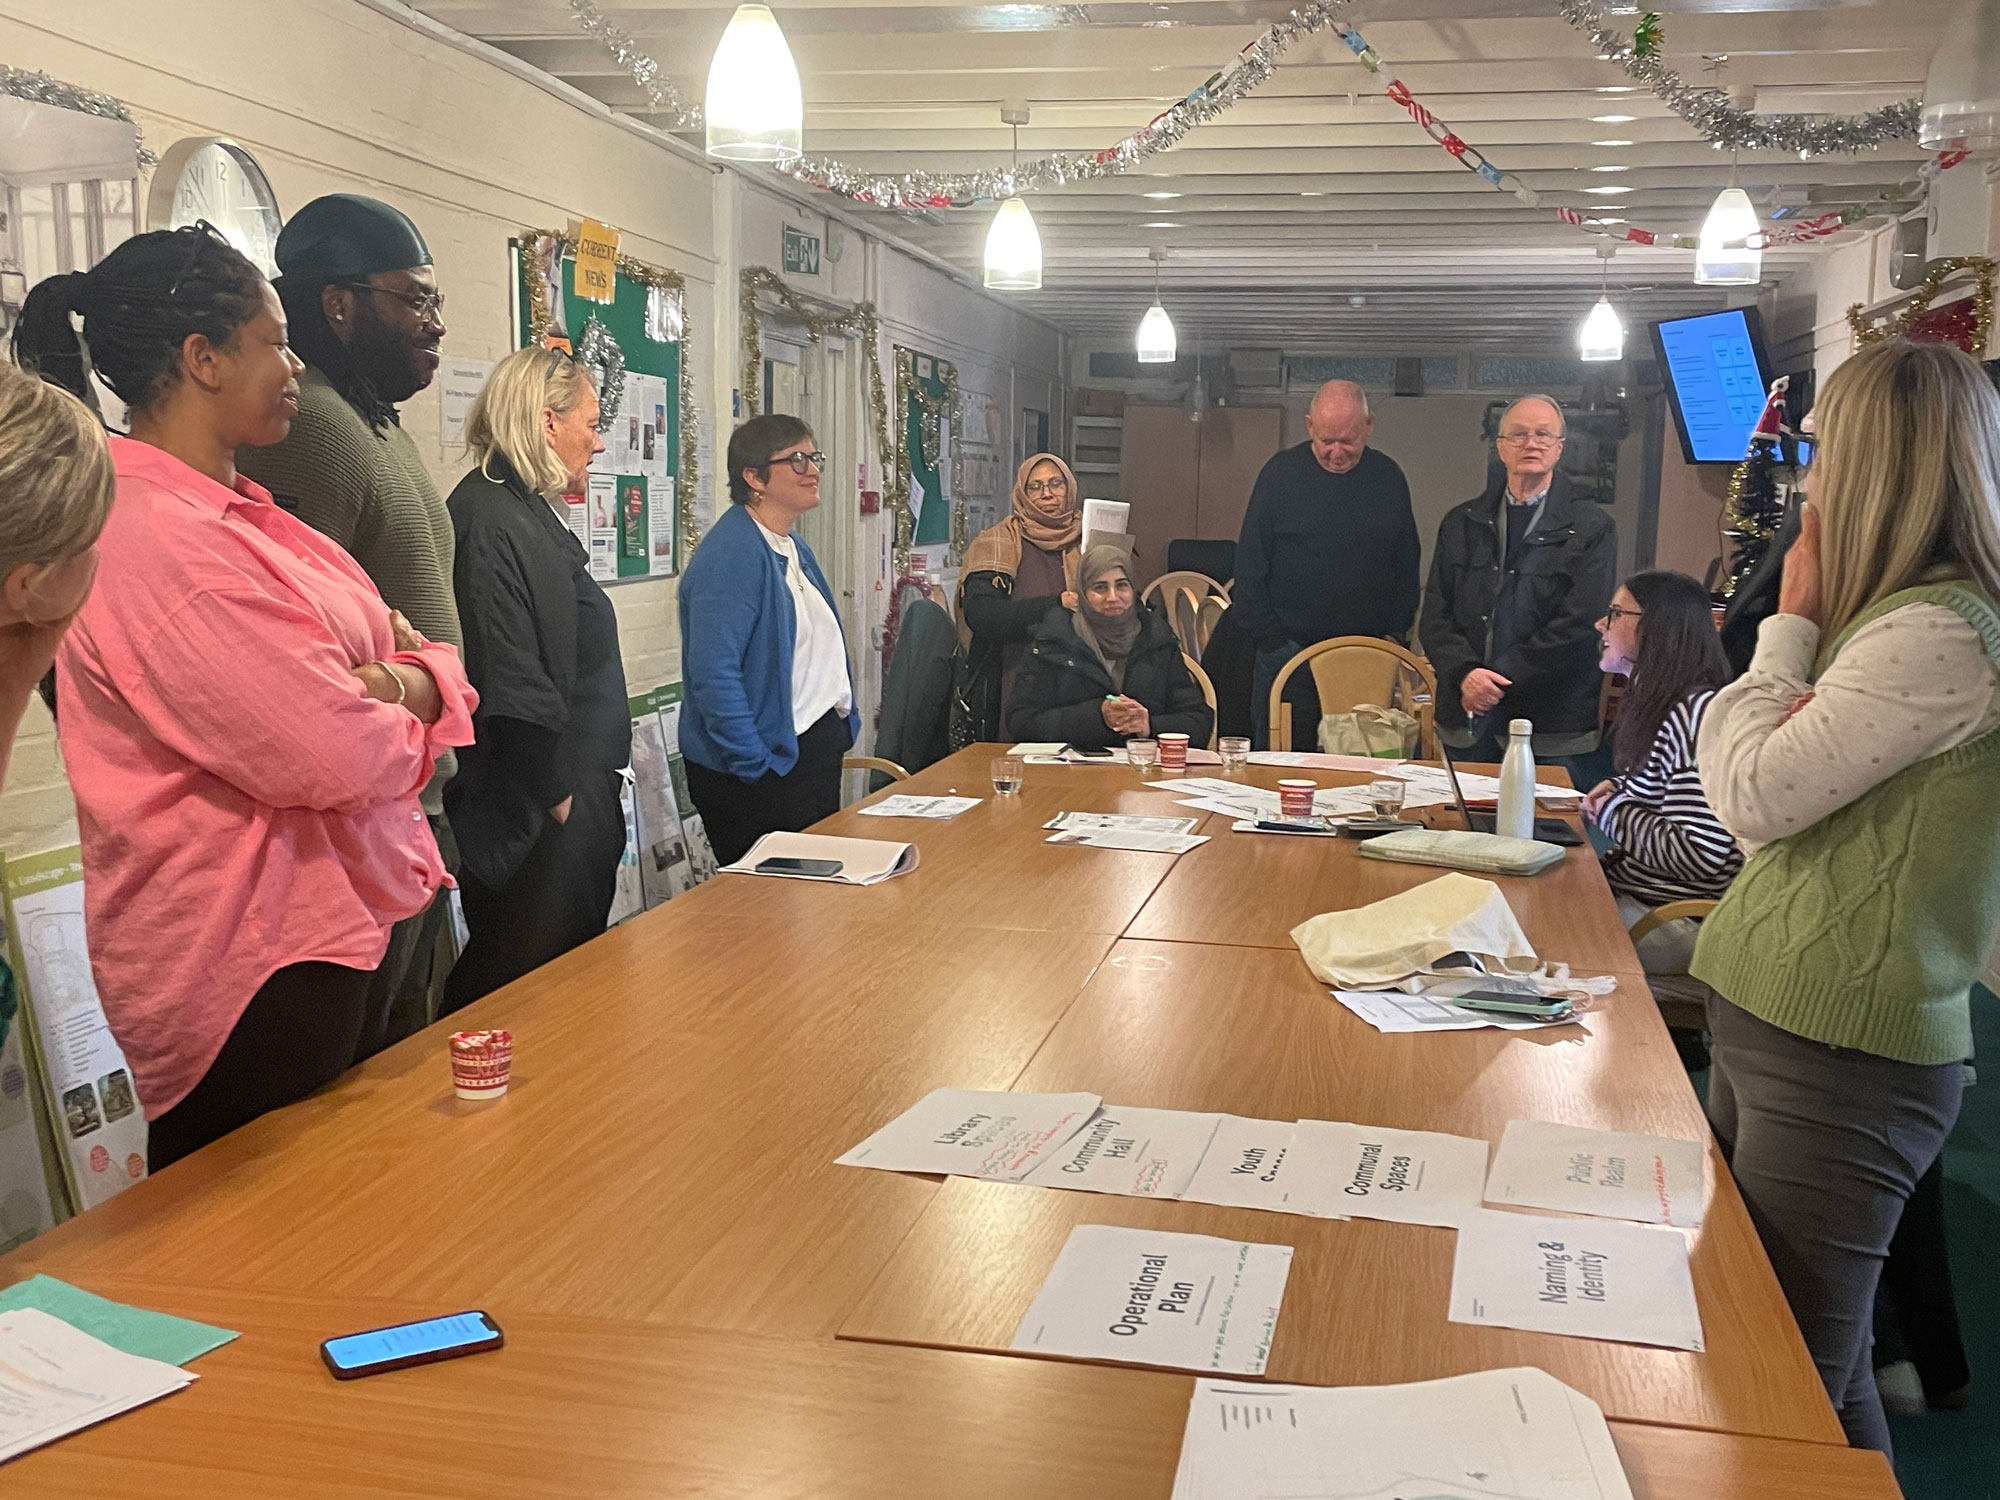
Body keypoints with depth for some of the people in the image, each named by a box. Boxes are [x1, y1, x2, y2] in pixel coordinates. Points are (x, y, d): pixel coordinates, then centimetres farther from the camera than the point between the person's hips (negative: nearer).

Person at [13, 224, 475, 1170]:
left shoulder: (233, 514, 13)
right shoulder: (159, 540, -21)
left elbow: (433, 658, 13)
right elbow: (336, 758, -25)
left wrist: (412, 680, -11)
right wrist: (402, 727, -2)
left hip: (329, 925, 10)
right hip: (253, 967, -10)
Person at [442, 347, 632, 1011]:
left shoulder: (532, 513, 15)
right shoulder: (488, 520, -18)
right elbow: (508, 688, -24)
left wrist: (594, 788, 16)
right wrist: (556, 795, -16)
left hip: (573, 799, 10)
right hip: (533, 824, -10)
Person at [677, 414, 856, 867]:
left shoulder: (793, 545, 12)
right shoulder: (732, 554, -19)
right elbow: (714, 673, -25)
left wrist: (843, 723, 16)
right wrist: (755, 768, -23)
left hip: (817, 752, 10)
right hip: (764, 771, -10)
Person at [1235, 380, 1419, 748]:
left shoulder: (1388, 476, 4)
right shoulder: (1281, 472, -3)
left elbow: (1408, 562, 12)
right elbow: (1250, 566, -3)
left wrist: (1396, 634, 3)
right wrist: (1271, 640, -7)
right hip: (1289, 648, -2)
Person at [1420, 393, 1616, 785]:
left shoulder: (1592, 529, 2)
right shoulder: (1460, 524, 13)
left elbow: (1580, 625, -8)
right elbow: (1435, 617, 7)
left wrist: (1497, 679, -13)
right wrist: (1465, 674, -13)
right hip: (1468, 723, 3)